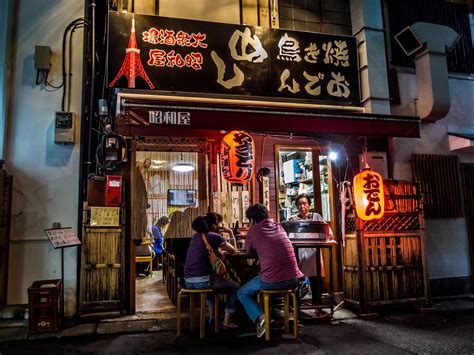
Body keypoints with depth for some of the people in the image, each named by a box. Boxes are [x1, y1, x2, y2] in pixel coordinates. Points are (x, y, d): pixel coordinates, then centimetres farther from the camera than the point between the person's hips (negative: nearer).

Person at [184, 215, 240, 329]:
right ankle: (226, 322, 11)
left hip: (187, 281, 7)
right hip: (202, 280, -7)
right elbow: (233, 251, 5)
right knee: (235, 287, 12)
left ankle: (212, 316, 39)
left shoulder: (196, 236, 15)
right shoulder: (215, 236, -5)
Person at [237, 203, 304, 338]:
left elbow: (249, 250, 18)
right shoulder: (279, 227, 14)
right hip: (294, 280, 5)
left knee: (242, 293, 20)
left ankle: (259, 316, -4)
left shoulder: (254, 230, 1)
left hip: (272, 281, -5)